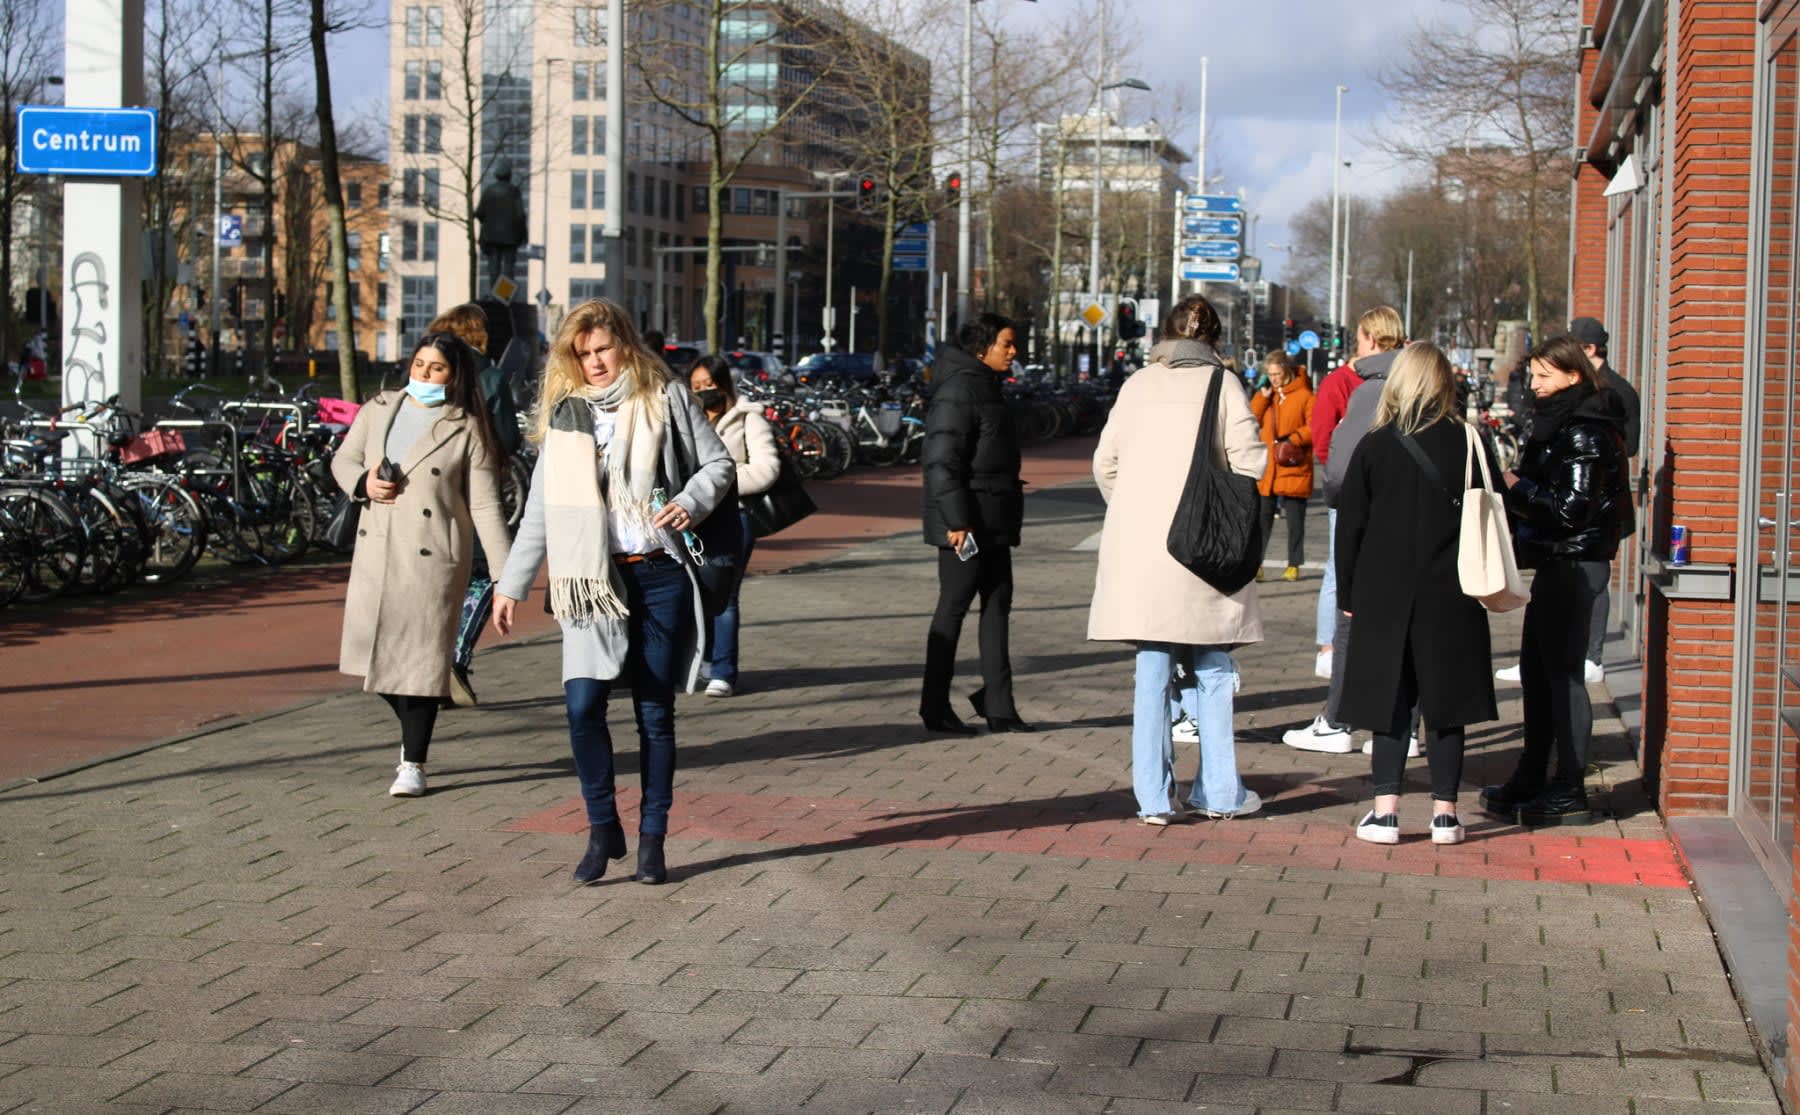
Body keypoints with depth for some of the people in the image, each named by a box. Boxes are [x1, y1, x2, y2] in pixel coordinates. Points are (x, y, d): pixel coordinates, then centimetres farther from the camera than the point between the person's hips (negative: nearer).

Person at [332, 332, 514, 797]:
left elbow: (484, 504, -5)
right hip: (376, 550, 4)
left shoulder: (466, 429, -3)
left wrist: (505, 572, -11)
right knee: (369, 650, 4)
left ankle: (413, 763, 9)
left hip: (433, 555, -4)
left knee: (422, 656, -4)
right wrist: (363, 483, -5)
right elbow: (342, 459, 19)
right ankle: (412, 728, 31)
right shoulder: (378, 410, 10)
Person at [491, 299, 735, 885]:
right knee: (582, 705, -13)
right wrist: (511, 584, 12)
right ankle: (603, 829, 3)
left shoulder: (665, 399, 5)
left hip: (659, 575, -1)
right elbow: (541, 508, 14)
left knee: (655, 713, 3)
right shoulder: (566, 414, 11)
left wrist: (691, 503, -11)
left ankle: (652, 839, 12)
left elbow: (718, 464, 9)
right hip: (594, 579, 1)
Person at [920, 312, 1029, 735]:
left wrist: (1009, 516, 22)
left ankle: (997, 704, 14)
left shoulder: (987, 387, 17)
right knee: (953, 607, -2)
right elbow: (942, 460, -21)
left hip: (993, 522, 10)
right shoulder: (958, 390, -15)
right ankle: (935, 708, 6)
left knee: (997, 606, 9)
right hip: (966, 524, -10)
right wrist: (956, 521, -24)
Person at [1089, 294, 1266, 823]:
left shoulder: (1138, 384, 8)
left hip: (1138, 544, 3)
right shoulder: (1220, 382, 0)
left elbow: (1105, 462, 9)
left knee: (1152, 671, 6)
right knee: (1211, 668, 9)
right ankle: (1219, 791, 14)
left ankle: (1153, 797, 4)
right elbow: (1249, 460, -7)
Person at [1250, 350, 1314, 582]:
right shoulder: (1265, 395, 11)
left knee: (1295, 519, 6)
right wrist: (1263, 397, -5)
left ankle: (1293, 565, 15)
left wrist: (1294, 438, -20)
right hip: (1266, 470, 4)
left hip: (1294, 469, -4)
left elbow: (1315, 427, -8)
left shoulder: (1304, 395, -5)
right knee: (1262, 517, 2)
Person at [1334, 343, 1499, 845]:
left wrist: (1348, 595, 8)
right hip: (1452, 597, 0)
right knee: (1446, 700, 6)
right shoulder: (1470, 445, -2)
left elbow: (1350, 525, 0)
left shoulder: (1374, 447, -3)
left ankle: (1385, 810, 0)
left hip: (1386, 596, 0)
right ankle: (1444, 812, 7)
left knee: (1390, 699, 5)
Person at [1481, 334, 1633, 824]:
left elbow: (1573, 508, -21)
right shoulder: (1560, 424, 15)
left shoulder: (1584, 433, -16)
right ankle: (1531, 780, 23)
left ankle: (1570, 789, 1)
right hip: (1555, 562, 10)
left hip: (1575, 563, -10)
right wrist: (1518, 489, 4)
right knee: (1537, 669, 14)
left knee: (1563, 672, -5)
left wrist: (1518, 488, -10)